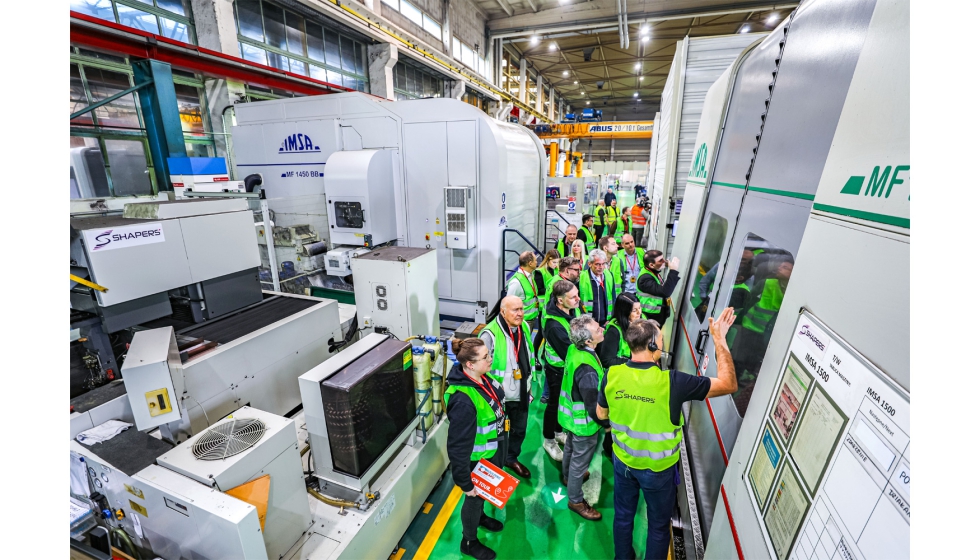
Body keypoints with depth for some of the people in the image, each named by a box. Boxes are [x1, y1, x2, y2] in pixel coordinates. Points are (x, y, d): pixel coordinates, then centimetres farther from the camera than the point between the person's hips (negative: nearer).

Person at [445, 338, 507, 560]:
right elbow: (458, 446, -30)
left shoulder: (481, 378, -14)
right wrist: (465, 482, -20)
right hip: (477, 459, -7)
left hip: (492, 450, 7)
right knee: (475, 496, 20)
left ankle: (480, 517, 63)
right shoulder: (464, 400, -40)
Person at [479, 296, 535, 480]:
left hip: (521, 393, 7)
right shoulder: (490, 334, -26)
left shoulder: (525, 327, -2)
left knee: (520, 429, 25)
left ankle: (512, 458, 51)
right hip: (500, 396, -6)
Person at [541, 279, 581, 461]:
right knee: (556, 404, 13)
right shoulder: (554, 325, -37)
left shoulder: (574, 307, -12)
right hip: (559, 370, -7)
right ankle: (549, 440, 37)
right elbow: (570, 353, -29)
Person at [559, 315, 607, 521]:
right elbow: (593, 406, -28)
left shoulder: (574, 349, -13)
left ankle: (567, 476, 58)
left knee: (571, 447, 31)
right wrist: (607, 423, -11)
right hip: (584, 422, -8)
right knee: (580, 460, 15)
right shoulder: (587, 369, -39)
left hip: (571, 414, 8)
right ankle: (576, 500, 38)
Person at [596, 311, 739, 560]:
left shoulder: (612, 374, -19)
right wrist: (719, 339, -14)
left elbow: (601, 414, -4)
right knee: (659, 526, 24)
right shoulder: (671, 381, -30)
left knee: (623, 515, 27)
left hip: (623, 461, 4)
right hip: (658, 469, -3)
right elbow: (729, 384, -18)